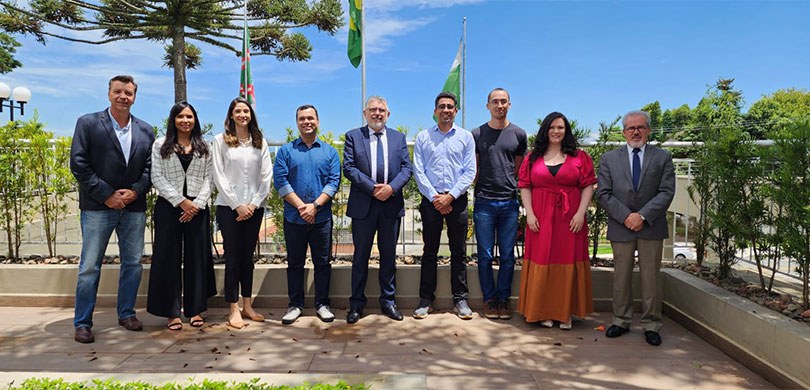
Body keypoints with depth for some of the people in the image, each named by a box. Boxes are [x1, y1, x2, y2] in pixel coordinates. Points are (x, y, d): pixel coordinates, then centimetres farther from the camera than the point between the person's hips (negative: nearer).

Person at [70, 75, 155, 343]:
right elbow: (79, 164, -6)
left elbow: (150, 168, 7)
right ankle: (82, 323, 13)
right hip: (98, 207, -3)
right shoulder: (88, 123, 1)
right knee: (89, 267, 2)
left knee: (133, 263, 9)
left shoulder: (146, 130, 10)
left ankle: (126, 313, 24)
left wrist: (135, 191, -10)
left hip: (134, 207, 3)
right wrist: (106, 195, -12)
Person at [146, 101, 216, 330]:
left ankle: (195, 309, 14)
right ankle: (172, 312, 10)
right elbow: (157, 178, -2)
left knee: (197, 257, 4)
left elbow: (208, 178, 5)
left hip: (197, 208, 1)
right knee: (169, 258, 2)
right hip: (169, 206, -1)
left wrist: (198, 204, -8)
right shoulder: (161, 145, 5)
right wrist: (181, 202, -11)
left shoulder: (203, 147, 10)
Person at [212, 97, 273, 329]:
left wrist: (254, 204, -5)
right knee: (233, 257, 0)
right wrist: (237, 205, -9)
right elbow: (218, 176, -4)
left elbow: (266, 176, 5)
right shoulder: (221, 140, 1)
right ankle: (234, 309, 6)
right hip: (228, 207, -2)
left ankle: (247, 305, 17)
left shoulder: (260, 142, 9)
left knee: (248, 256, 9)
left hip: (254, 207, 3)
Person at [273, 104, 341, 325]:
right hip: (293, 217, 0)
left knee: (322, 263, 6)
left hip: (322, 217, 0)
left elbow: (334, 181, -1)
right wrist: (300, 206, -13)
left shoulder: (329, 151, 8)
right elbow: (280, 181, -3)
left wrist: (315, 205, -14)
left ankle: (322, 304, 18)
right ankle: (295, 305, 19)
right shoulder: (286, 151, 6)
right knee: (295, 263, 8)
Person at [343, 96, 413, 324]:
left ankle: (388, 301, 23)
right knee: (360, 256, 6)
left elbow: (407, 168, 4)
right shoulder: (353, 136, 5)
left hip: (391, 205, 2)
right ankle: (356, 304, 16)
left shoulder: (399, 138, 12)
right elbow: (349, 168, -5)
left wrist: (391, 187, -14)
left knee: (389, 256, 10)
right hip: (363, 205, -2)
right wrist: (372, 188, -14)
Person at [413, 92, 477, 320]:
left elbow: (470, 172, 0)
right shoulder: (423, 138, 7)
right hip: (431, 200, 0)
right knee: (429, 252, 6)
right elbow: (418, 171, 0)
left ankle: (460, 300, 15)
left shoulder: (466, 137, 6)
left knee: (459, 252, 5)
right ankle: (426, 300, 14)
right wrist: (434, 198, -9)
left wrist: (450, 196, -10)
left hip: (457, 200, 0)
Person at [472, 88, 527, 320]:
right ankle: (489, 299, 17)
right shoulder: (477, 134, 5)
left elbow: (519, 169, 15)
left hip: (509, 202, 1)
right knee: (485, 256, 4)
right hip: (484, 202, -1)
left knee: (508, 256, 6)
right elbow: (473, 170, 8)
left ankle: (503, 299, 19)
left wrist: (510, 186, 7)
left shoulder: (518, 134, 8)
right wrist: (479, 189, -1)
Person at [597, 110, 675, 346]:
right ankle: (621, 321, 19)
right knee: (621, 276, 8)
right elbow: (604, 194, 0)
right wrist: (626, 216, -12)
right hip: (620, 228, 1)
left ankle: (651, 325, 15)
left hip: (651, 227, 0)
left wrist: (642, 216, -13)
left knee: (651, 277, 5)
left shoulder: (662, 158, 6)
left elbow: (666, 192, -3)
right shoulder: (609, 159, 6)